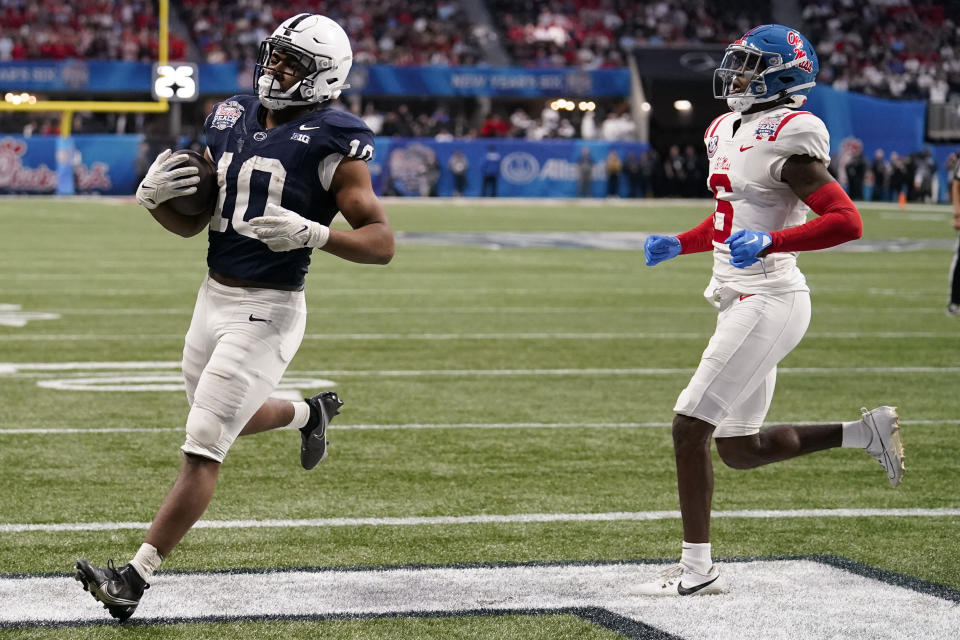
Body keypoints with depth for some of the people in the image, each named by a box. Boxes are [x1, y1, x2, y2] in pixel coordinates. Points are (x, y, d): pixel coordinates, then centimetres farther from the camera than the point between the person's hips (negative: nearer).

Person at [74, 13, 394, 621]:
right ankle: (312, 413, 57)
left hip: (267, 311, -8)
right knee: (230, 419, 27)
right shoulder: (231, 118, 8)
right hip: (214, 297, 8)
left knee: (203, 449, -8)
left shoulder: (330, 143, -11)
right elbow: (191, 222, 14)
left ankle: (135, 578, -5)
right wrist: (155, 198, -8)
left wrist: (312, 233, -28)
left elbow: (381, 241, -13)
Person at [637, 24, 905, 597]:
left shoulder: (786, 141, -15)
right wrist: (678, 245, 15)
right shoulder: (730, 131, 14)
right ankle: (865, 432, 21)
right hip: (742, 301, 10)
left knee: (690, 428, -8)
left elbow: (847, 222, -22)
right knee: (739, 449, 13)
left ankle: (697, 570, 0)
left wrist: (769, 242, -30)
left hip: (767, 301, -10)